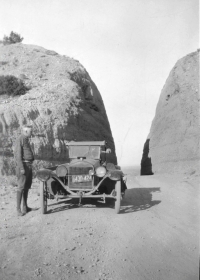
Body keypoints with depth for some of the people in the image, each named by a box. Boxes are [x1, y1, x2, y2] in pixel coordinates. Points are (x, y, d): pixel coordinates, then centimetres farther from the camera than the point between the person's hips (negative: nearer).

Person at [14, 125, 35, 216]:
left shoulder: (26, 140, 18)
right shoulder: (19, 140, -12)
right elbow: (17, 155, -18)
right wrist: (21, 168, -23)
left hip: (29, 165, 10)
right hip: (23, 165, -10)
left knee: (27, 187, 14)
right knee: (21, 187, -9)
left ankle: (25, 206, 22)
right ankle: (18, 209, -7)